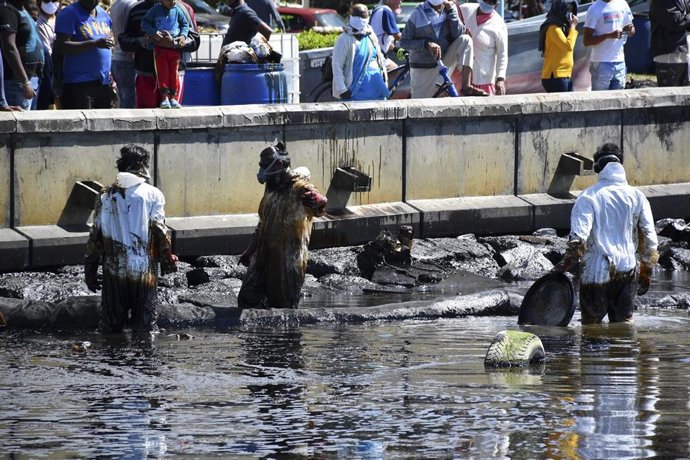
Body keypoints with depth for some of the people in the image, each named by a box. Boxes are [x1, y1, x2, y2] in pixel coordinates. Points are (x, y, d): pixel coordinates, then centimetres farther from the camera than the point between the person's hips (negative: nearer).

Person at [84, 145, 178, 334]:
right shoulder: (152, 194, -4)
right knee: (145, 326, 4)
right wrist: (168, 260, 3)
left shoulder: (106, 196, 4)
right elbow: (160, 231, -9)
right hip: (143, 270, -2)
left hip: (113, 270, 2)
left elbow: (95, 235, 5)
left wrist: (90, 269, 10)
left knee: (110, 326, 9)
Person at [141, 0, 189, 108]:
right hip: (159, 46, -2)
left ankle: (173, 98, 9)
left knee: (174, 73, 1)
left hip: (174, 47, 2)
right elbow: (144, 23, 3)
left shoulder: (177, 10, 7)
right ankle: (164, 98, 0)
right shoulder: (156, 9, 1)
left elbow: (185, 24, 18)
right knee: (162, 72, -6)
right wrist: (153, 32, -13)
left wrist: (183, 35, -1)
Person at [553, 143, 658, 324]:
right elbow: (649, 238, 6)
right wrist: (646, 271, 15)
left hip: (598, 273, -4)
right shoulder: (637, 196, 6)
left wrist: (565, 264, -10)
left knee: (591, 323, 5)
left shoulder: (588, 197, -6)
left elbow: (579, 238, -17)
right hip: (628, 271, 4)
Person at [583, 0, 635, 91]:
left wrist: (629, 30, -7)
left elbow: (632, 32, 19)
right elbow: (586, 41, -10)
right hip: (602, 64, -5)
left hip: (620, 62, 5)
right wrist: (608, 35, -25)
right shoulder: (595, 9, -7)